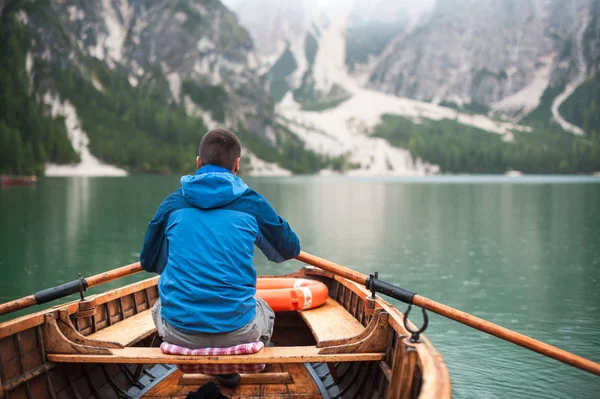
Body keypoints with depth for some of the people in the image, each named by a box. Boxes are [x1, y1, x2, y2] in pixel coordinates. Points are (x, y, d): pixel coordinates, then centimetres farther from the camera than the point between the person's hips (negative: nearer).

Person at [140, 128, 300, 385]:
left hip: (179, 332, 0)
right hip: (237, 330, 0)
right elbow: (289, 250, 17)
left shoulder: (173, 203, 5)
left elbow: (149, 263, 17)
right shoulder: (251, 203, 2)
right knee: (265, 312, 34)